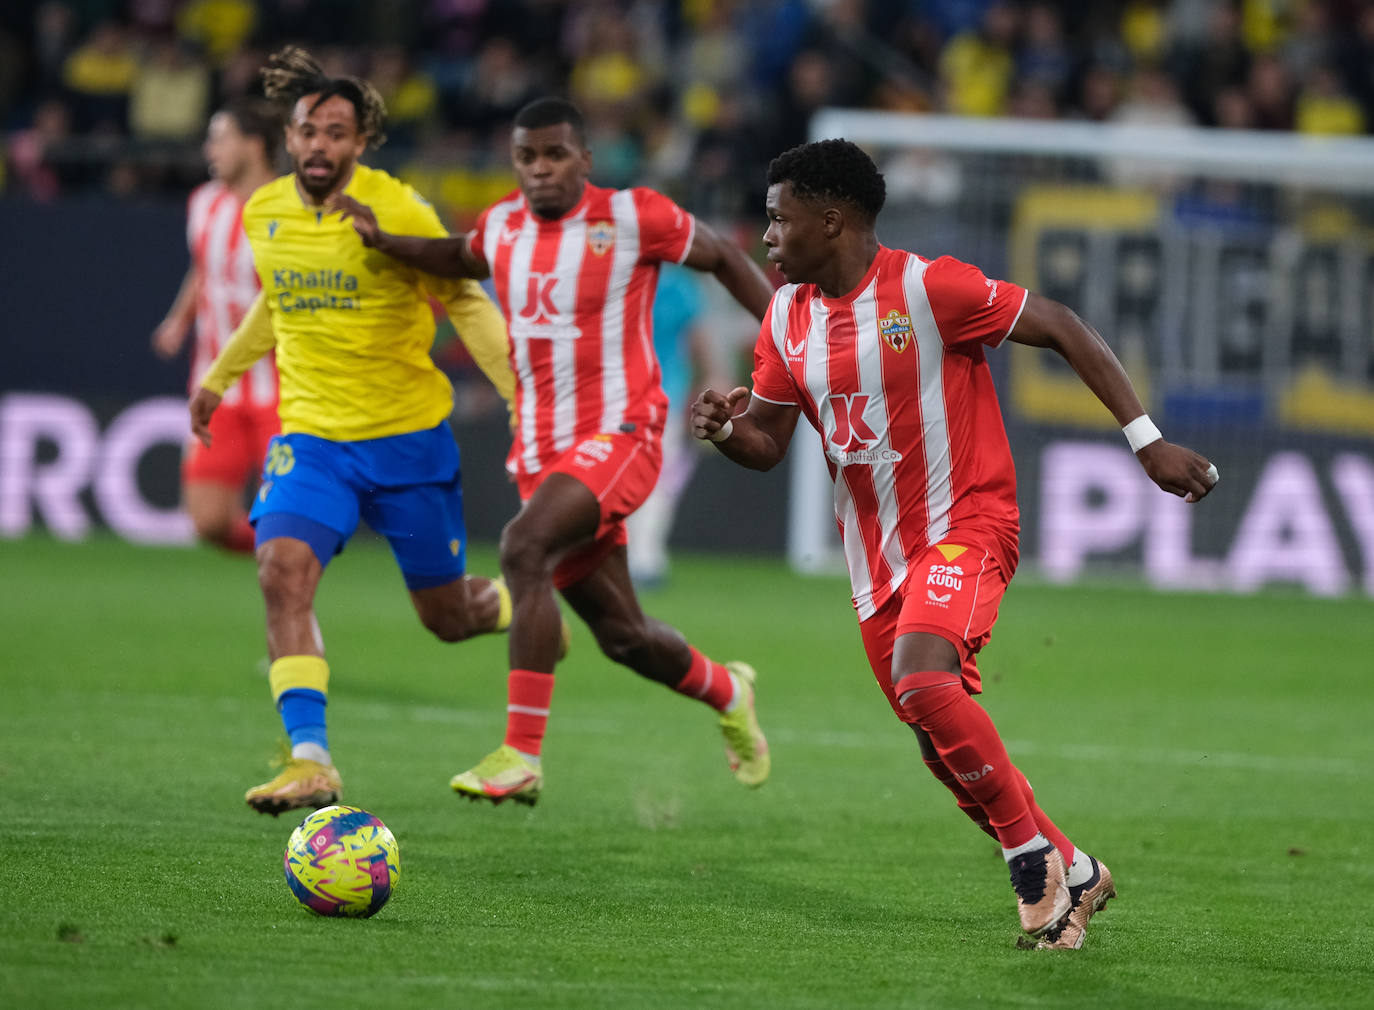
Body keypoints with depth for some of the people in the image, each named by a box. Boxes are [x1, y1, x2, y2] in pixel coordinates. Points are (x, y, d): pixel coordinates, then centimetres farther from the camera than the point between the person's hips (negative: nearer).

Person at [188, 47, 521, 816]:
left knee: (449, 617, 8)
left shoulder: (398, 211, -13)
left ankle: (523, 607, 45)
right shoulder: (263, 214, 2)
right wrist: (221, 376, 31)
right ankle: (311, 760, -25)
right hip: (311, 435, 3)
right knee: (282, 571, -24)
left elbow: (466, 303, -7)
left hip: (410, 435, -3)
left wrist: (523, 391, -16)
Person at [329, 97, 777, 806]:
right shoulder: (502, 226, 8)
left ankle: (521, 756, -33)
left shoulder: (632, 218, -8)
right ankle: (726, 692, 43)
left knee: (524, 546, -32)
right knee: (622, 636, 10)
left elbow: (723, 259, 5)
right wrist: (385, 242, 15)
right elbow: (463, 257, 31)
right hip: (539, 450, 6)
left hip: (618, 435, -6)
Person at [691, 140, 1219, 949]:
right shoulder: (787, 317, 5)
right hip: (876, 555, 7)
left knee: (924, 682, -31)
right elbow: (767, 443, 12)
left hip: (963, 525, -7)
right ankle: (1071, 875, 27)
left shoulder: (928, 288, -15)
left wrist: (1147, 440, -14)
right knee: (949, 754, 9)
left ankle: (1033, 855, -16)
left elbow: (1063, 328, -11)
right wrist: (724, 427, -13)